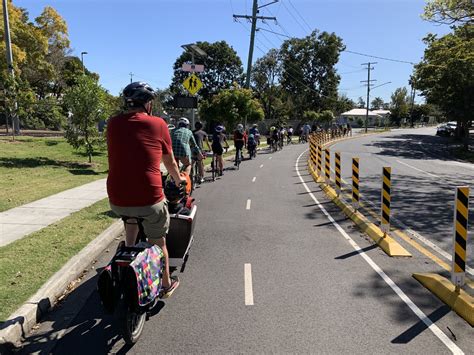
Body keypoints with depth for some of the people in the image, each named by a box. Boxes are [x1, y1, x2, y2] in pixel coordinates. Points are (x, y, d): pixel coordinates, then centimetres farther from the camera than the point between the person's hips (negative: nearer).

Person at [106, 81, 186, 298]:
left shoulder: (113, 124, 5)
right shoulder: (157, 124, -4)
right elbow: (170, 162, 8)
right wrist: (178, 179, 29)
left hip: (117, 201, 3)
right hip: (150, 200, -3)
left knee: (129, 215, 38)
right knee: (158, 243, 19)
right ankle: (166, 285, 36)